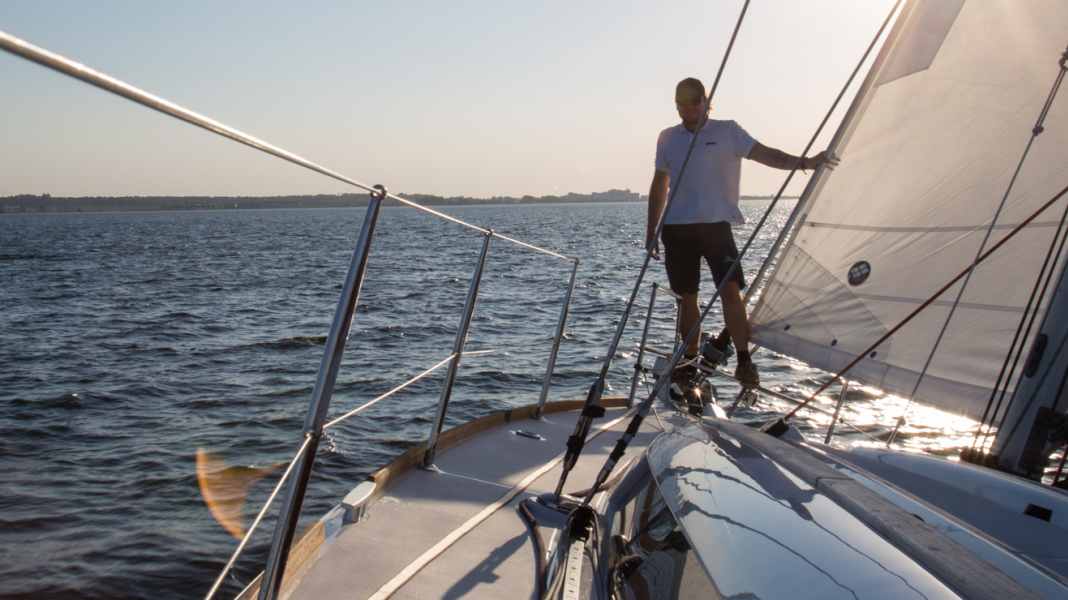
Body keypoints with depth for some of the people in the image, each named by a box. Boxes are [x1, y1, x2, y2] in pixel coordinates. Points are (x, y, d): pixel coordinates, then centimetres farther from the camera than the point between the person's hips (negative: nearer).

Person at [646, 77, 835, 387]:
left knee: (730, 289, -15)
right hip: (677, 228, 3)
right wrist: (651, 232, 13)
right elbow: (659, 186, 15)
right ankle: (689, 363, 18)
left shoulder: (727, 132, 4)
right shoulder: (667, 138, 11)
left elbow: (764, 154, -6)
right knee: (686, 298, 7)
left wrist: (804, 162, -22)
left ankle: (744, 360, -9)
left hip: (716, 225, -2)